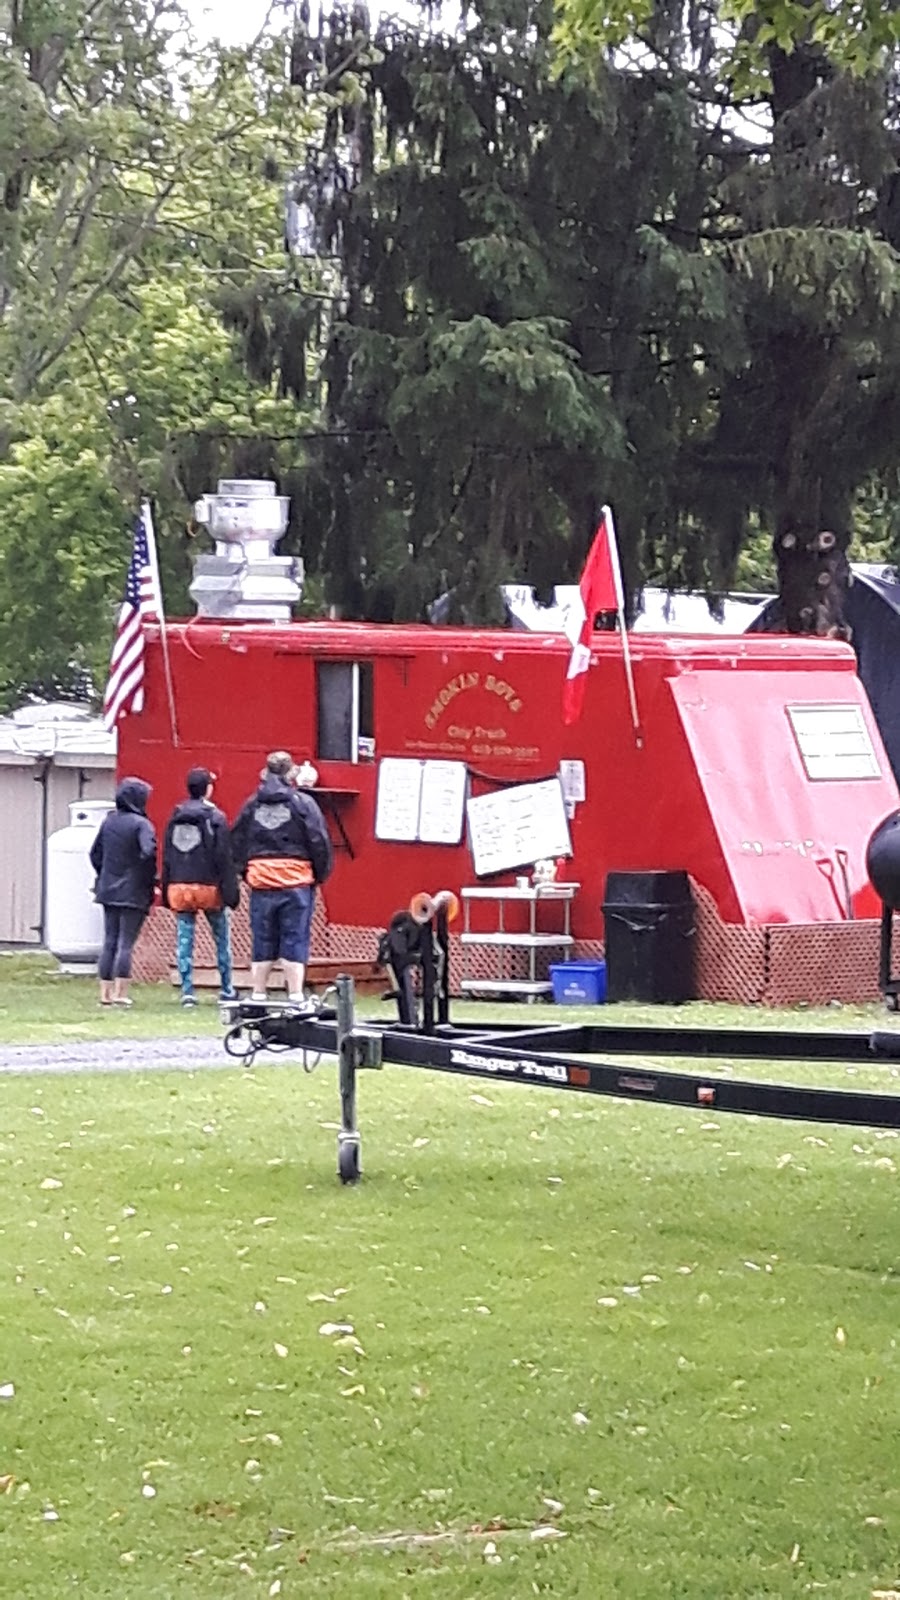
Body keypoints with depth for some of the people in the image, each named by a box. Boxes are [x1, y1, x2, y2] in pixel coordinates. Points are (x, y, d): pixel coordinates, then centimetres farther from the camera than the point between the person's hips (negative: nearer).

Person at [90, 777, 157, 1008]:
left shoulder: (108, 822, 8)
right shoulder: (141, 824, -12)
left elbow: (95, 853, 12)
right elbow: (148, 852, -24)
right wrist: (152, 880, -11)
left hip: (108, 891, 6)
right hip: (133, 892, -6)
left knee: (109, 942, 10)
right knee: (126, 943, -3)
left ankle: (105, 993, 11)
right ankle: (120, 993, -5)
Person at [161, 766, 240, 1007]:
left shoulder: (175, 818, 7)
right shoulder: (216, 818, -7)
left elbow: (167, 857, 9)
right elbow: (224, 858, -10)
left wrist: (166, 891, 14)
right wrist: (230, 890, -8)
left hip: (179, 887, 3)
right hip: (209, 887, -3)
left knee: (184, 940, 3)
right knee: (221, 938, 11)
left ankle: (187, 991, -1)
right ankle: (227, 989, 16)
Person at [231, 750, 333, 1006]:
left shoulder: (252, 805, 5)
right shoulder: (303, 803, -5)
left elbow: (237, 842, 10)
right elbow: (319, 841, -6)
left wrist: (245, 871, 18)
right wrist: (321, 874, 6)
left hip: (261, 882, 3)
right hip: (297, 882, -3)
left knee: (262, 943, 10)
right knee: (295, 941, 0)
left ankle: (258, 995, 13)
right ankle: (295, 996, -3)